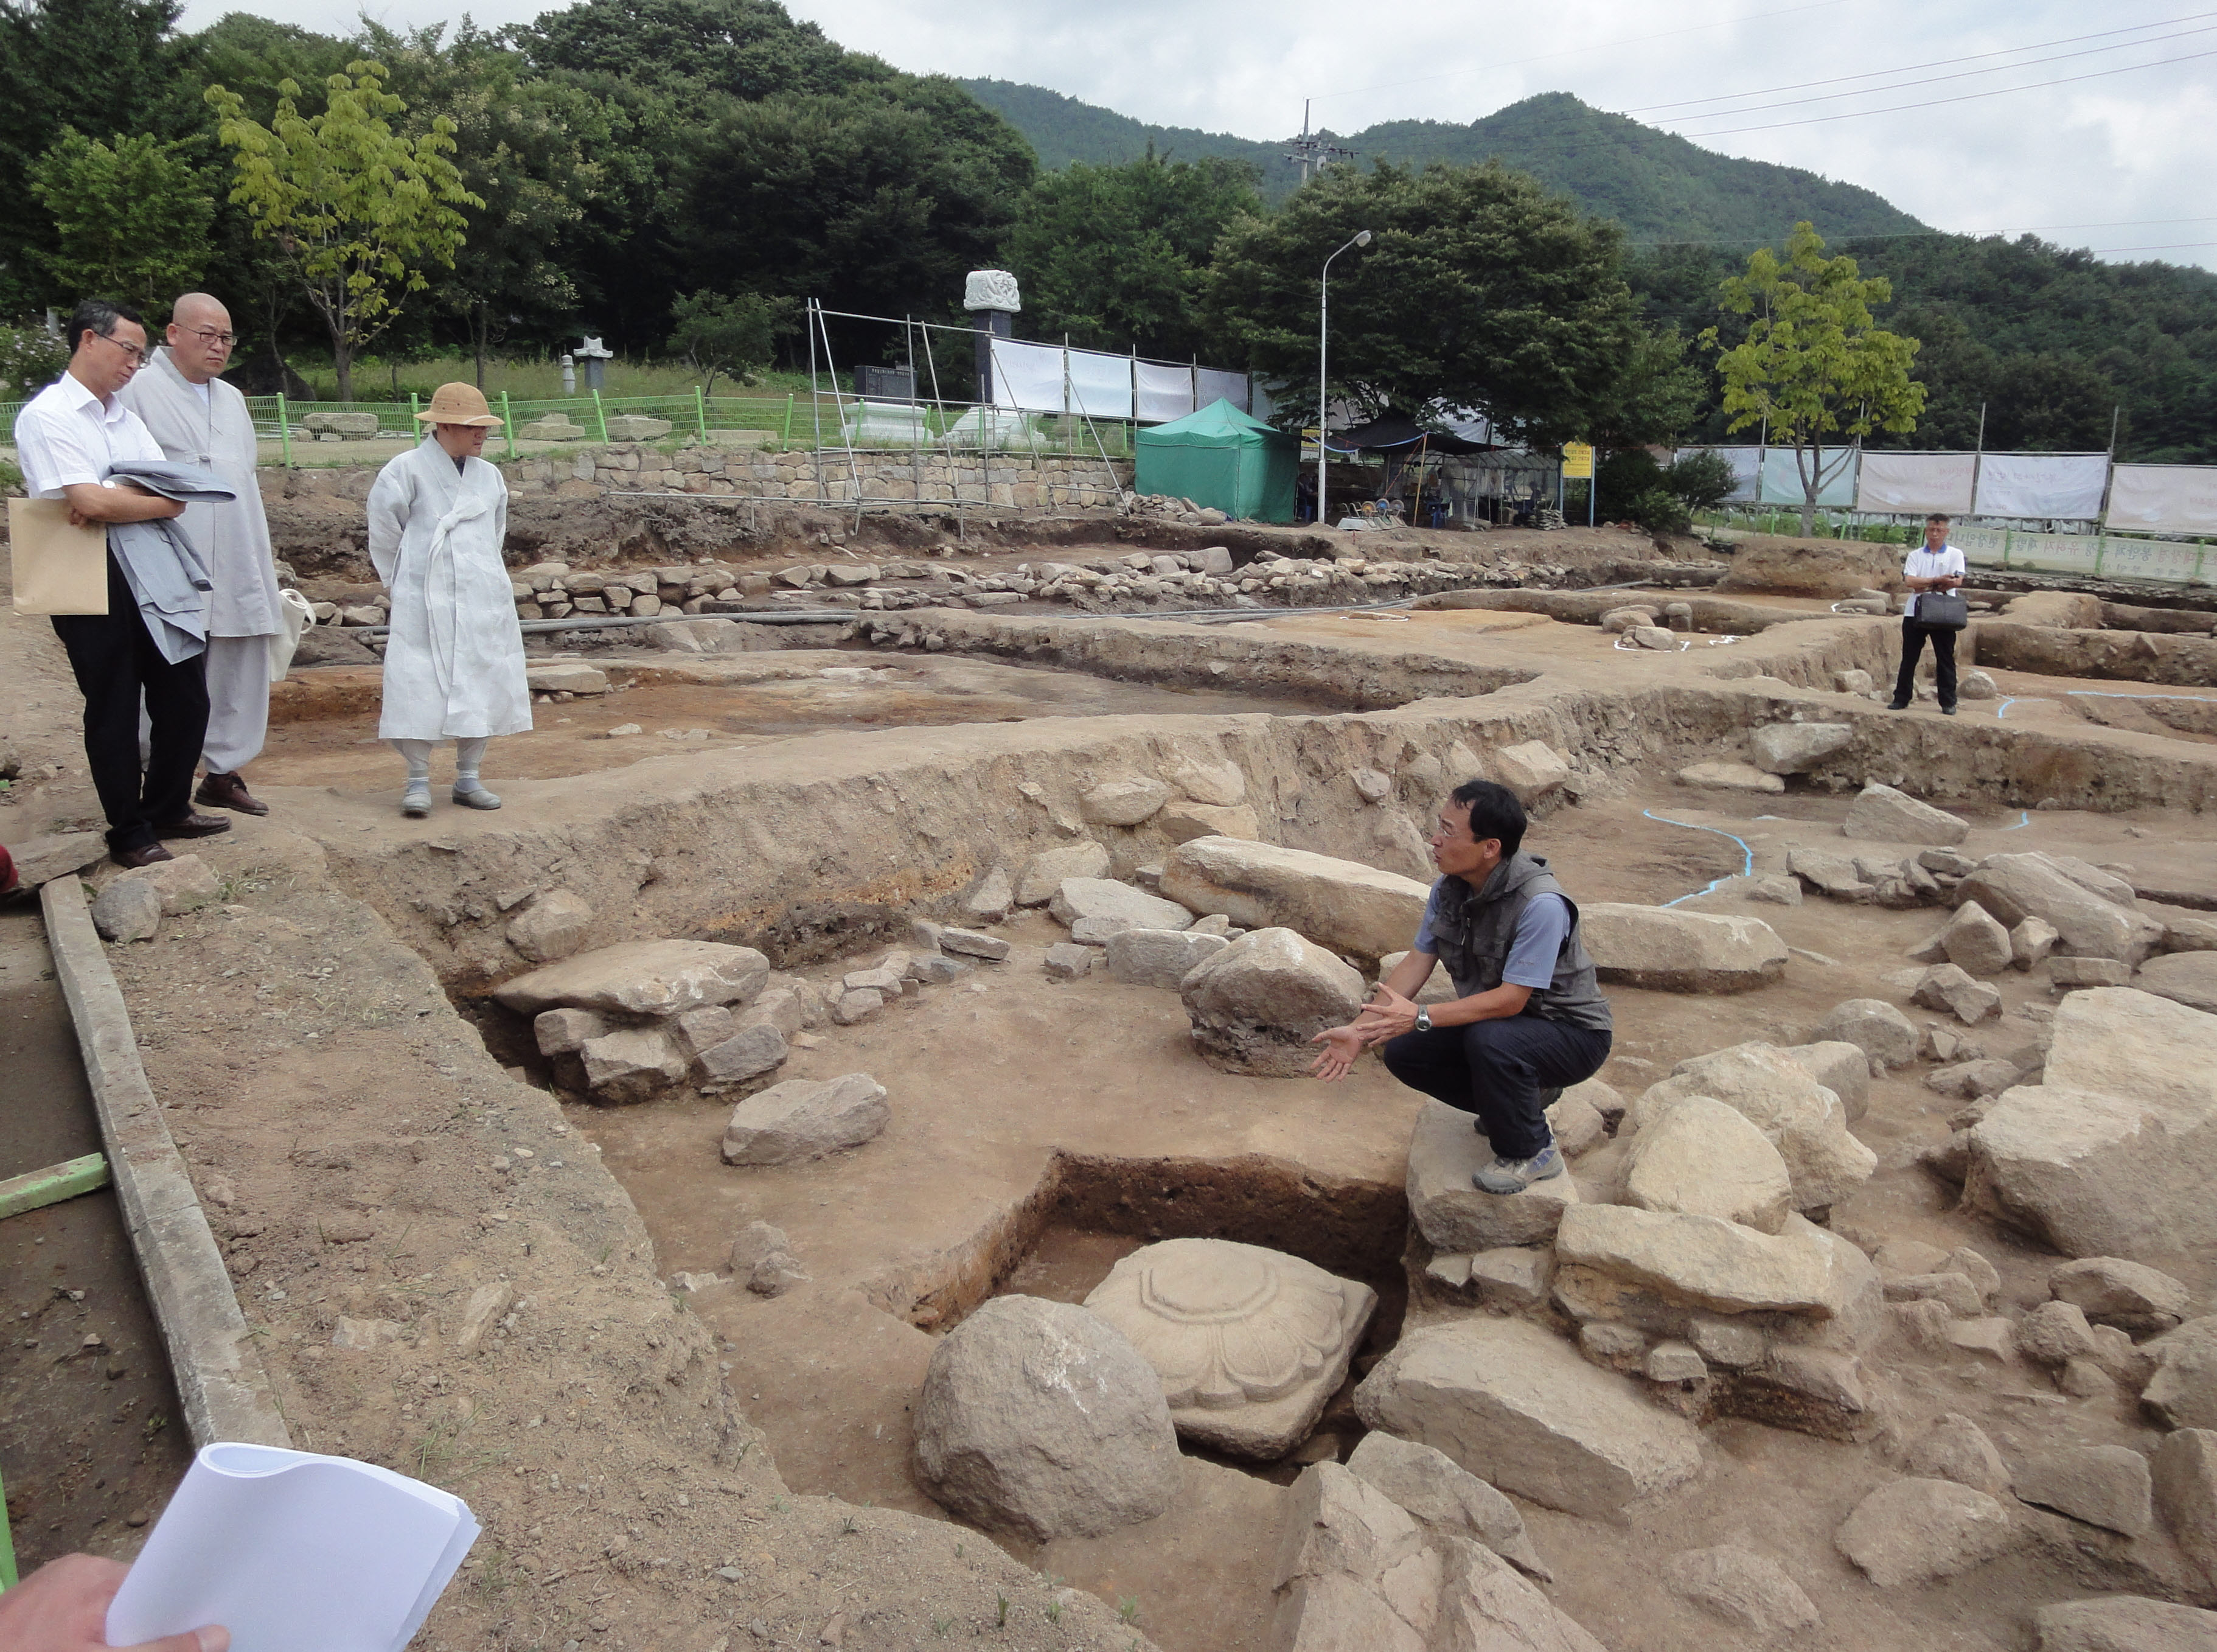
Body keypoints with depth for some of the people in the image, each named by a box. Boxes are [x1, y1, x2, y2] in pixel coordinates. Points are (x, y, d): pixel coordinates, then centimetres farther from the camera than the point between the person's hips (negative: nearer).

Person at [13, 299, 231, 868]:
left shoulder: (126, 416, 14)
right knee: (113, 713, 4)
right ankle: (130, 836, 17)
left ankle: (167, 810, 30)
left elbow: (176, 497, 2)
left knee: (185, 699, 11)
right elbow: (90, 501, -21)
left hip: (153, 579, 7)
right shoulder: (46, 415, -9)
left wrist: (117, 501, -16)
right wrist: (156, 502, -5)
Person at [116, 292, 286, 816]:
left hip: (238, 570, 6)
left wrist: (264, 553, 20)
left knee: (241, 669, 6)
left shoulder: (232, 398, 20)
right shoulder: (139, 390, -2)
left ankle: (224, 773, 17)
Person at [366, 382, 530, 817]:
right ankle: (418, 781, 7)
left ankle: (468, 778, 19)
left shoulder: (489, 476, 10)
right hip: (425, 603, -5)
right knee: (420, 689, -5)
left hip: (484, 600, 5)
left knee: (483, 686, 7)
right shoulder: (407, 470, -6)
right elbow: (384, 532, 0)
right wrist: (404, 582, 6)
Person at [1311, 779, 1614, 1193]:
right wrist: (1359, 1031, -12)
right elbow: (1416, 963, -4)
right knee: (1402, 1053, -6)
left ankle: (1533, 1152, -8)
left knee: (1488, 1039, -36)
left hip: (1572, 1032, -7)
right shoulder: (1450, 888, -8)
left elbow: (1510, 999, -31)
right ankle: (1522, 1095, 14)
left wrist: (1421, 1016, -35)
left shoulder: (1541, 905, -31)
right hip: (1496, 1020, 8)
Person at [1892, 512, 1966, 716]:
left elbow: (1957, 581, -10)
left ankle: (1948, 703, 6)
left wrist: (1924, 586, -10)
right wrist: (1937, 581, -17)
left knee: (1945, 659, 1)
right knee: (1909, 658, 4)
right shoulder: (1915, 555, 9)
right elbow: (1909, 581, -7)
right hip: (1914, 613, 2)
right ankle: (1901, 699, 10)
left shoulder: (1955, 554, 5)